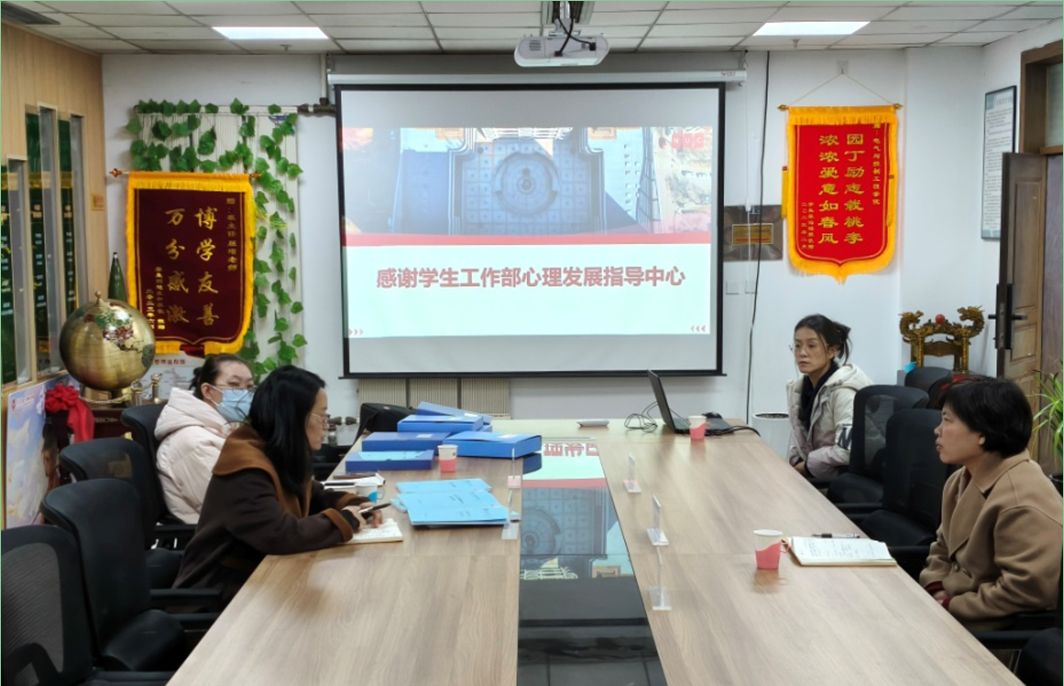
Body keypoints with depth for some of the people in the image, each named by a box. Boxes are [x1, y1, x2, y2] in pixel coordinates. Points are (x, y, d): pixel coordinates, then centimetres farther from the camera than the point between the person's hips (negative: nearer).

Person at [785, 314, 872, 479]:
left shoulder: (843, 390, -18)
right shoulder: (798, 388, 5)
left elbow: (847, 450, -28)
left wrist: (805, 465, -15)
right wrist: (793, 468, -6)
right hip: (812, 477, 7)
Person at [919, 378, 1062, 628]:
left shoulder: (1023, 501, -25)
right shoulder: (962, 481, 7)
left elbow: (1028, 590, -28)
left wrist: (950, 606, -20)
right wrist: (936, 590, -2)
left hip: (994, 629, -9)